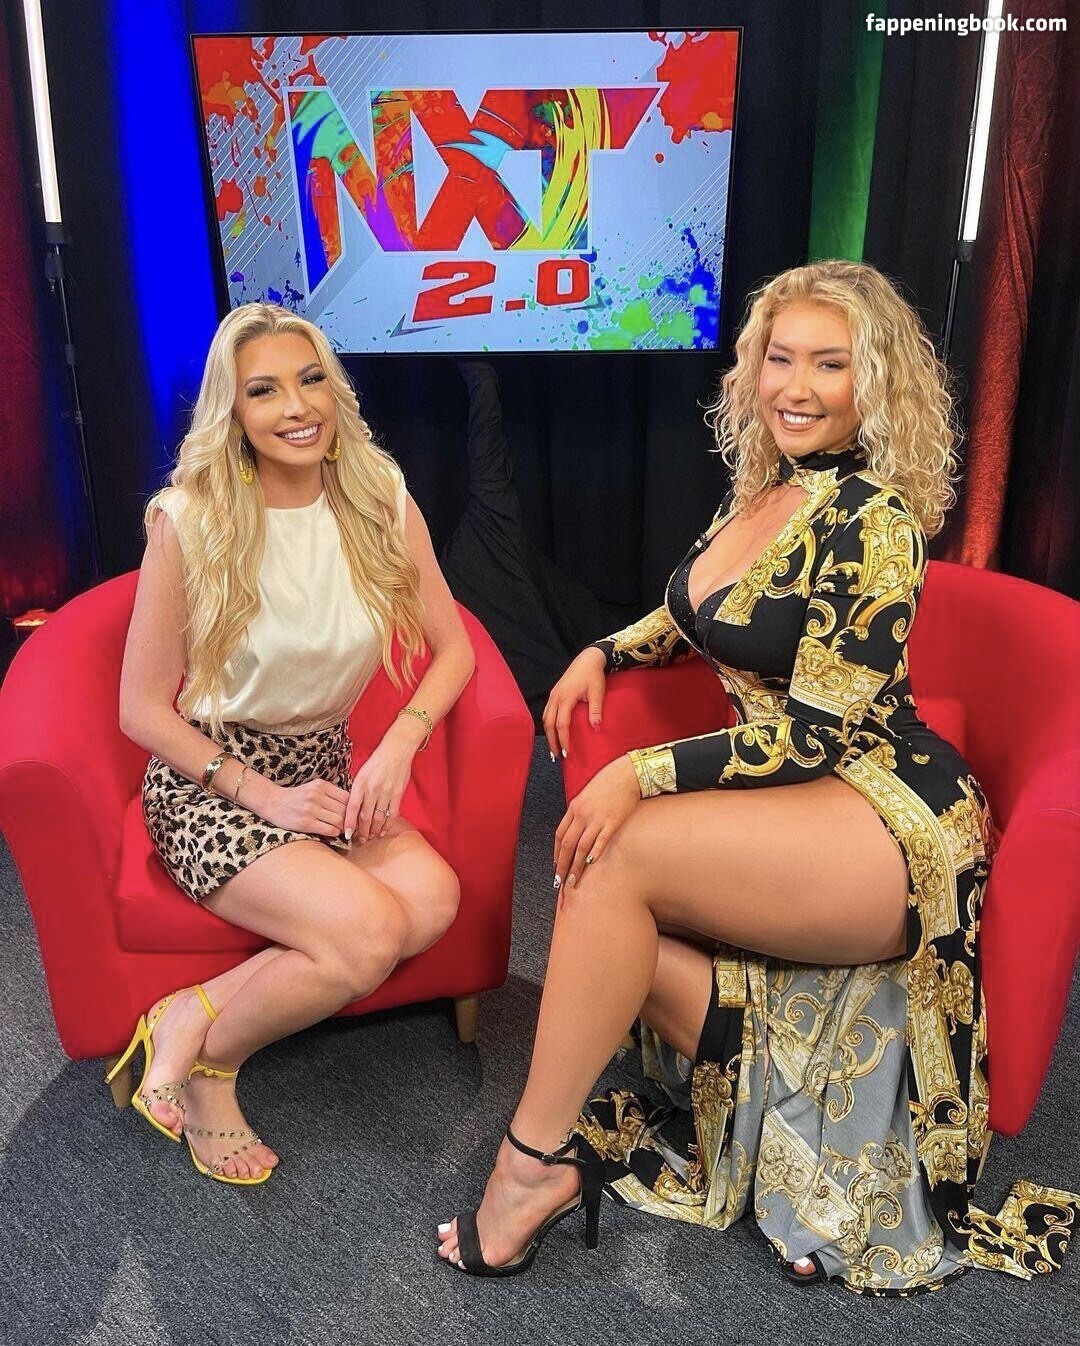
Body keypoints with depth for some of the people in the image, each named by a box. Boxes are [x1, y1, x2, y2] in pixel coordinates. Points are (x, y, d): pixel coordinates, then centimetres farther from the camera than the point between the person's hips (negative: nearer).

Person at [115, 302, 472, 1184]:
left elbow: (451, 649, 2)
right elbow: (142, 709, -8)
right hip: (209, 780, -4)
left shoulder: (382, 501, -2)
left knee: (434, 898, -24)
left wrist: (398, 748, -15)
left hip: (326, 769, 5)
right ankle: (207, 1056, 1)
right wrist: (265, 796, -16)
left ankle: (197, 1013, -8)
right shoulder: (190, 518, -12)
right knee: (370, 931, -27)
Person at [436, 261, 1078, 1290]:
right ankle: (798, 1128, -1)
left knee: (615, 856, -24)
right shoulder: (763, 489, 11)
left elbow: (817, 730, -19)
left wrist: (643, 775, -23)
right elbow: (699, 620, 28)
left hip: (887, 819, -8)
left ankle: (534, 1159, -9)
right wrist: (606, 651, 12)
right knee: (612, 905, -14)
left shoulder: (872, 520, -14)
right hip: (783, 800, 8)